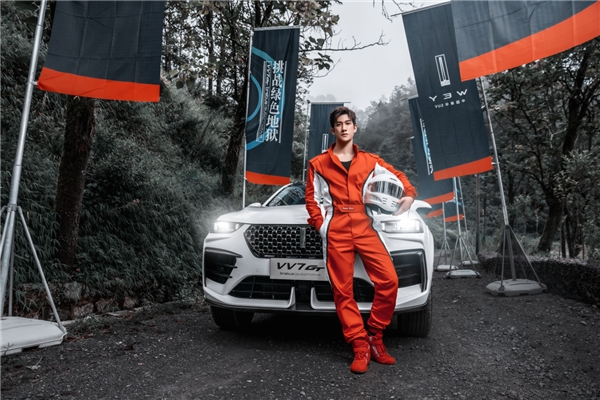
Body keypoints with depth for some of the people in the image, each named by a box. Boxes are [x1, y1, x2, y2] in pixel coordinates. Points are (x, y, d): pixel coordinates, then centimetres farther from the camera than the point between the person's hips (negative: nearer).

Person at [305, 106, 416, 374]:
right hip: (336, 232, -1)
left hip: (365, 228, 1)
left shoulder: (370, 160, 15)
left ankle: (374, 337, 9)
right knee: (343, 291, -1)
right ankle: (360, 346, 9)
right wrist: (321, 225, -3)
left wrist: (409, 194, 2)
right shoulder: (318, 164, 12)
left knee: (389, 280, -10)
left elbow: (397, 175, 22)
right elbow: (312, 198, 10)